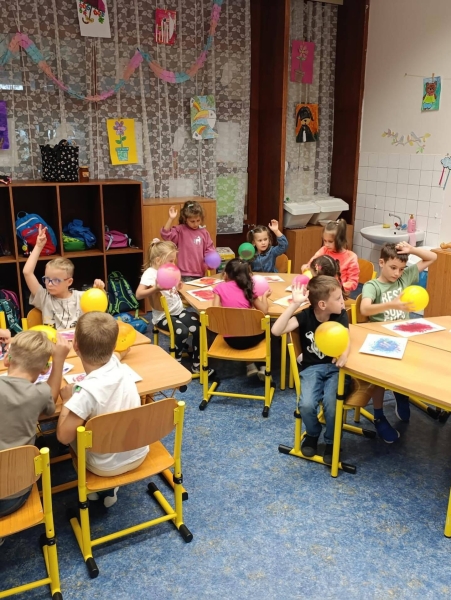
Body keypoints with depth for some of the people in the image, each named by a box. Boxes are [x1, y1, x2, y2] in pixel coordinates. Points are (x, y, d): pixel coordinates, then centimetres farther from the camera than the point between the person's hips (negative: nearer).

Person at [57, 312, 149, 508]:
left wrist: (67, 400, -11)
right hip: (138, 454, 5)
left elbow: (64, 436, -22)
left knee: (73, 427, 19)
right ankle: (109, 489, 32)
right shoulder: (116, 363, -16)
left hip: (106, 467, -5)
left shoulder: (87, 391, -33)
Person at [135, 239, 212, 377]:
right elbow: (138, 294, -29)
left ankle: (197, 365, 1)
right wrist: (156, 289, -42)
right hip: (163, 316, -7)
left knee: (199, 328, -12)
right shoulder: (150, 273, -16)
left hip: (178, 311, 7)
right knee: (182, 331, -30)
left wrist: (177, 286, 4)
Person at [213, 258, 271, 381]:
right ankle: (263, 367, 22)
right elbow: (264, 311, 0)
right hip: (250, 337, -1)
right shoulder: (248, 288, 3)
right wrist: (264, 295, 18)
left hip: (230, 339, 1)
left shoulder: (220, 287, 0)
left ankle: (251, 366, 26)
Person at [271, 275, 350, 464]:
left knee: (331, 404, -26)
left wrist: (344, 355, -40)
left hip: (334, 367, 1)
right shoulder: (305, 316, -12)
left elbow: (346, 341, -16)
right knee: (307, 405, -25)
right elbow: (277, 331, -26)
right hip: (312, 367, -1)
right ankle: (312, 434, 11)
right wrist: (295, 304, -31)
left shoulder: (341, 315, -5)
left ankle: (331, 442, 6)